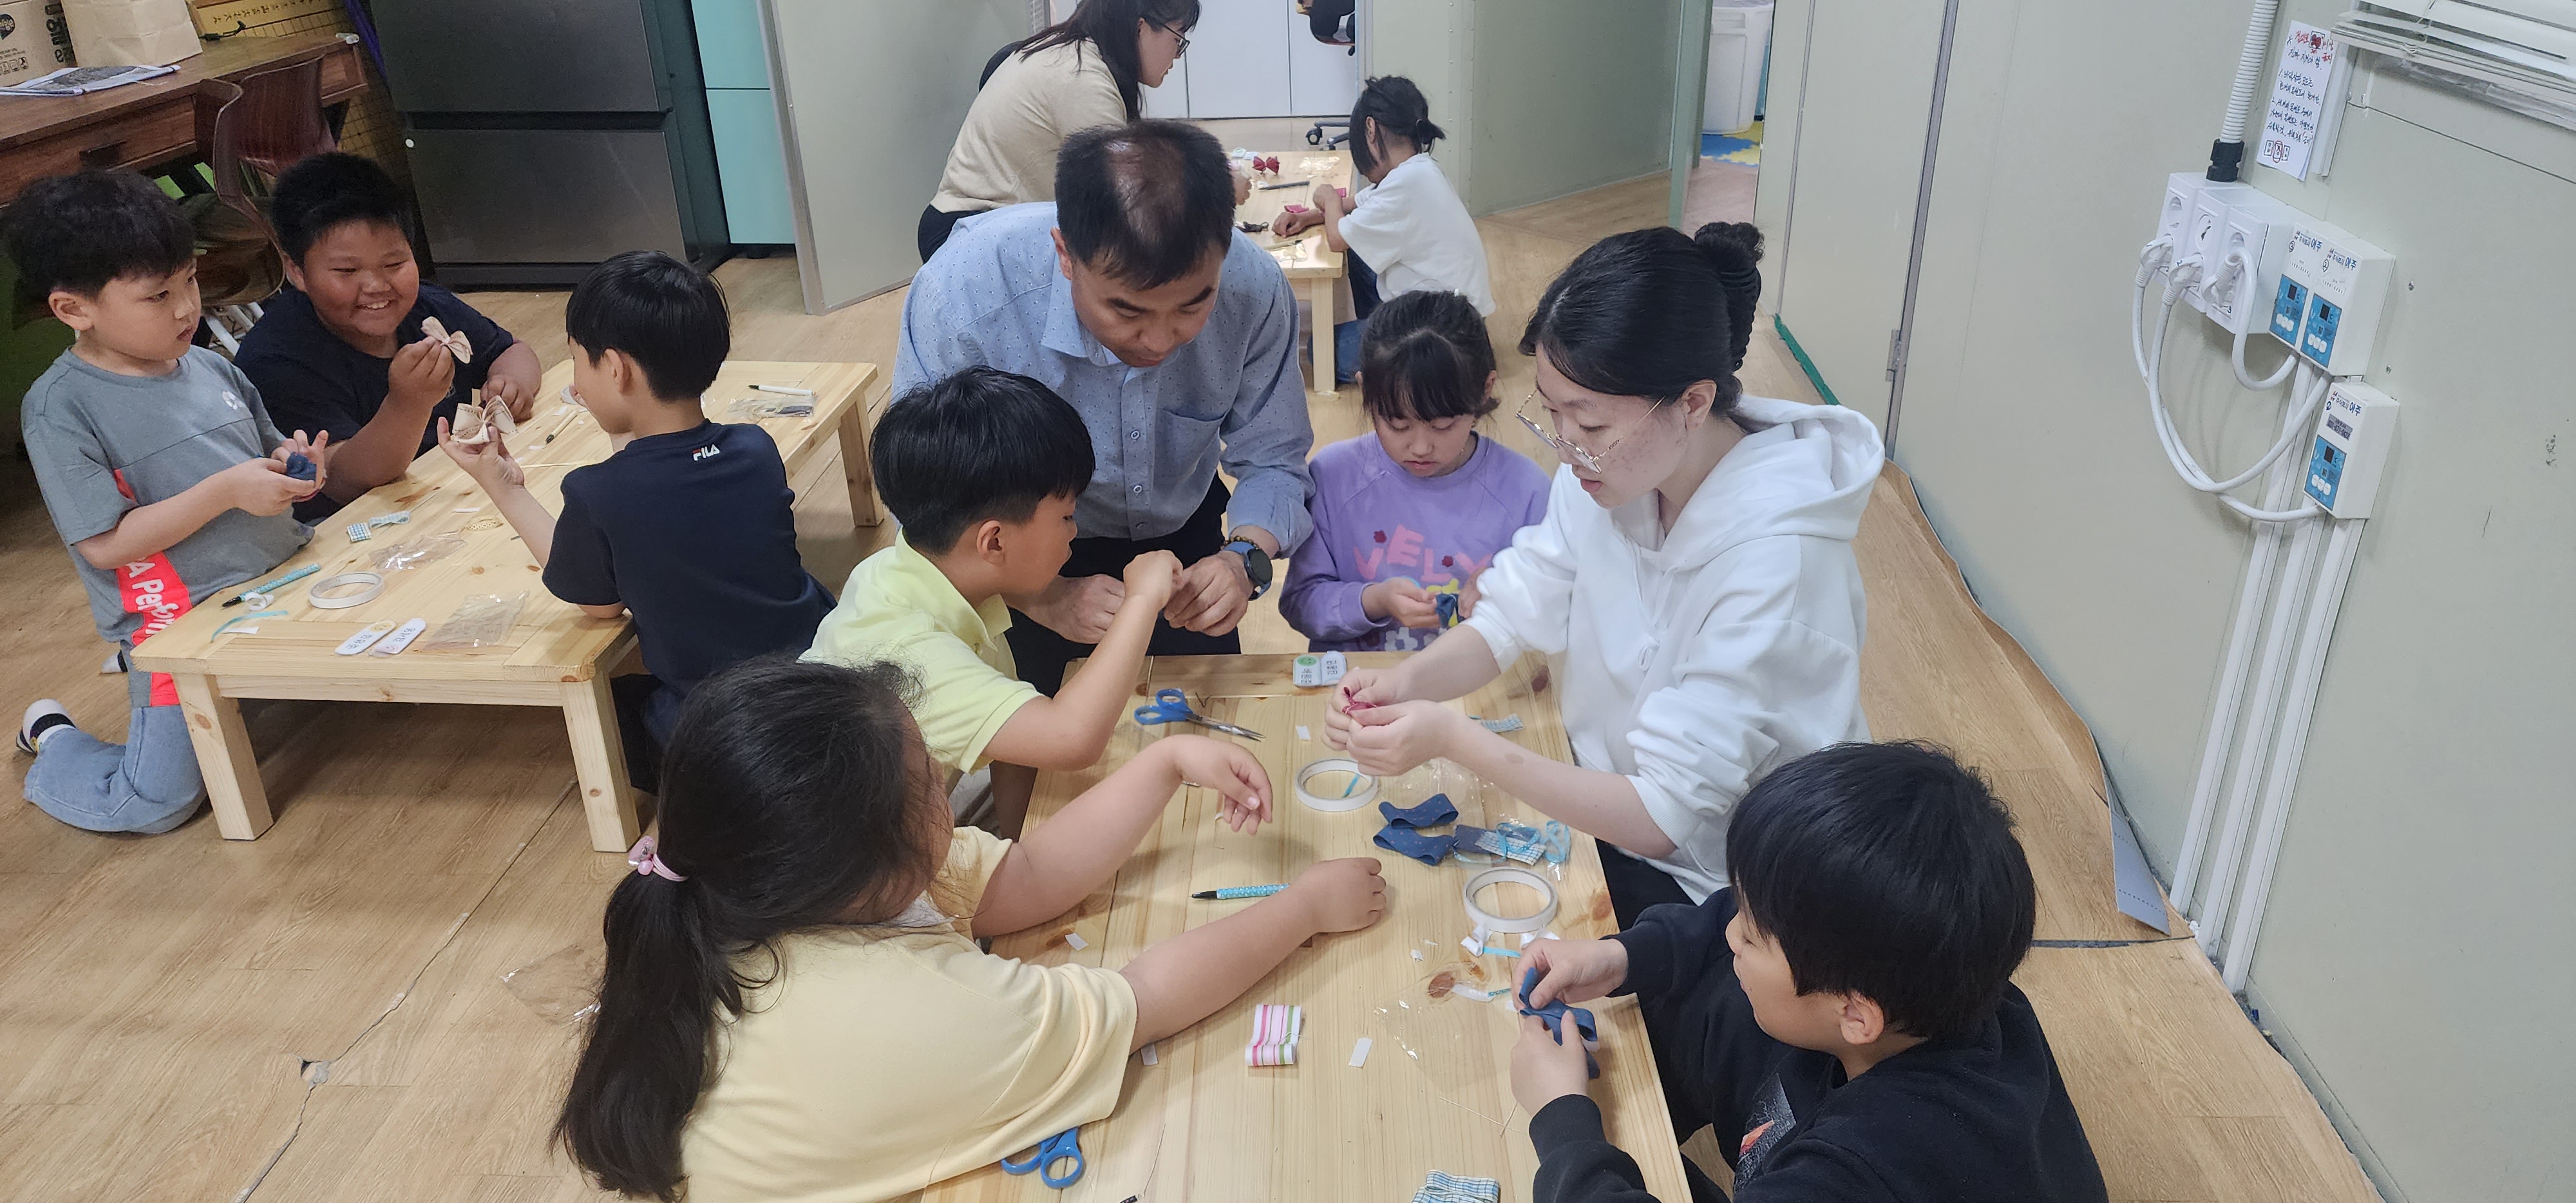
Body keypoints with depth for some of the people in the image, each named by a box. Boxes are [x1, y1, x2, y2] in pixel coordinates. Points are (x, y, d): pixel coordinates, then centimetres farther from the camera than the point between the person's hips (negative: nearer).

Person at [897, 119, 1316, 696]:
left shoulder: (1255, 287, -29)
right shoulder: (958, 298, -37)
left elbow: (1273, 460, -16)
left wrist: (1246, 558, -36)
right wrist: (1046, 600, -43)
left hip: (1183, 531, 2)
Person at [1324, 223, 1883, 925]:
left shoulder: (1773, 562, -32)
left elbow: (1666, 817, -30)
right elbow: (1510, 618, -2)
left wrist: (1451, 737, -34)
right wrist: (1408, 681, -23)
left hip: (1713, 894, -6)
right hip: (1613, 814, 6)